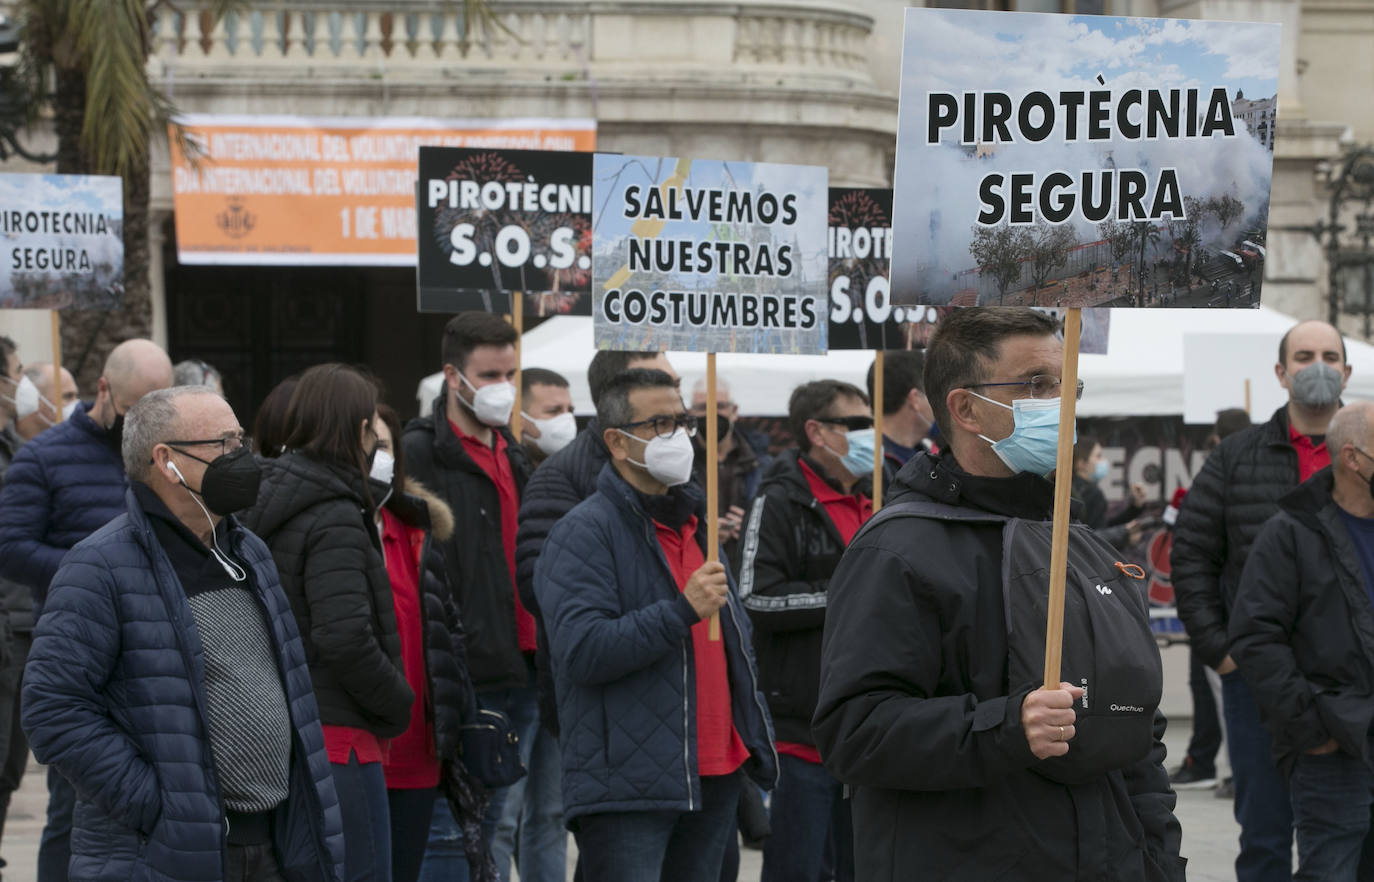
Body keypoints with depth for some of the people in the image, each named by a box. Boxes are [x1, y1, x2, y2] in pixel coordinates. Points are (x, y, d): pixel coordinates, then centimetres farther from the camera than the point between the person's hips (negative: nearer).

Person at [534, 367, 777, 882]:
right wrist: (682, 612, -26)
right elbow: (581, 650, -21)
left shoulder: (697, 523, 18)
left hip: (715, 778, 8)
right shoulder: (585, 533, -9)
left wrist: (758, 740, 20)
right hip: (626, 792, -8)